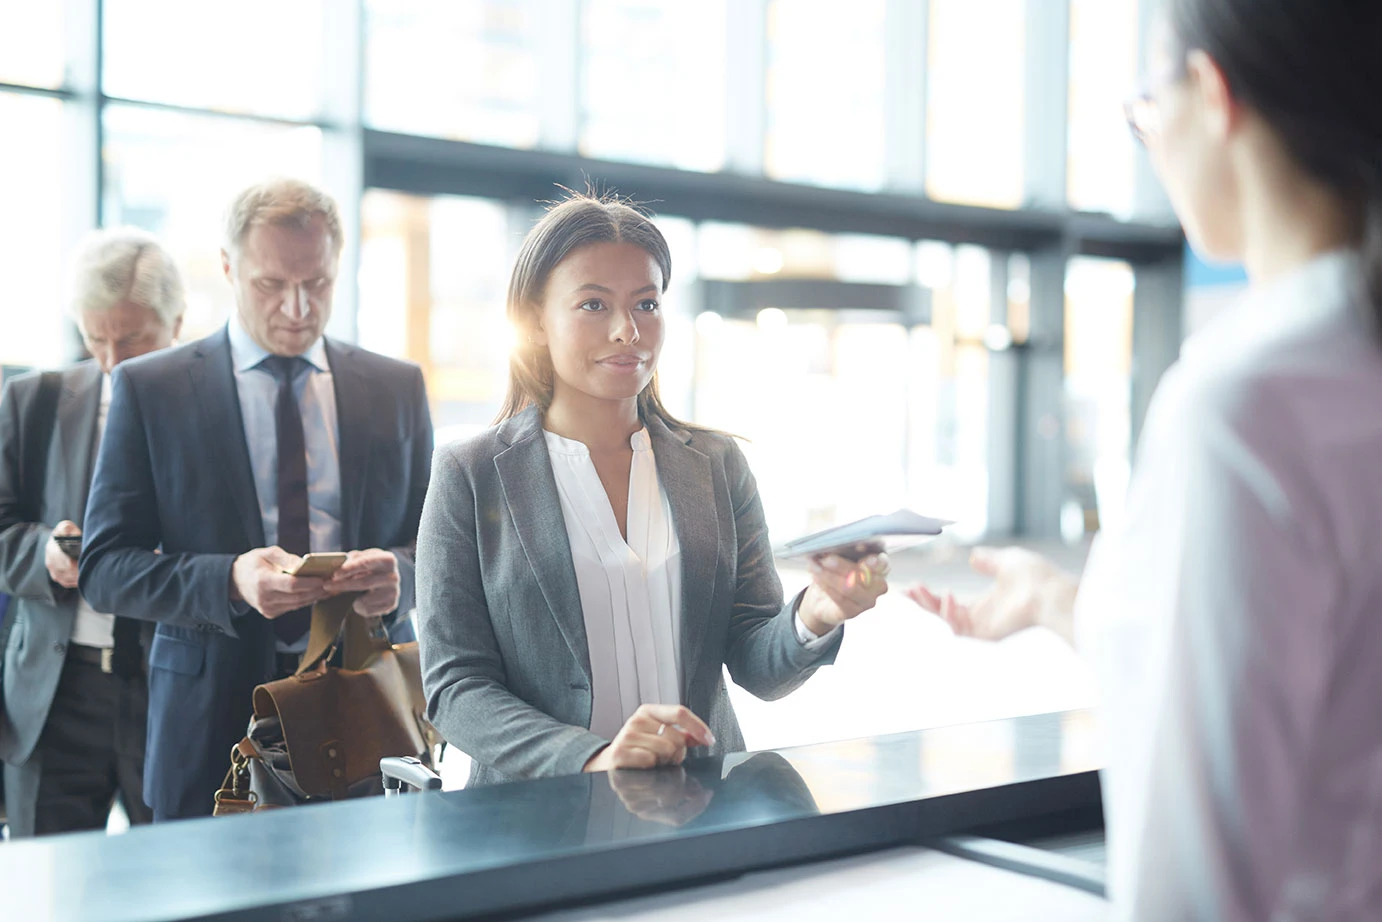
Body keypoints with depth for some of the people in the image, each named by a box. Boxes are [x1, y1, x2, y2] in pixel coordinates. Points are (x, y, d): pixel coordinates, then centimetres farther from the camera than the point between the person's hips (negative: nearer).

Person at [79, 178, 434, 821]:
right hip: (211, 720, -1)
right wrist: (229, 581, -19)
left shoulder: (398, 388, 9)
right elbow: (103, 568, -2)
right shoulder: (150, 389, 1)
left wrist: (399, 575, -13)